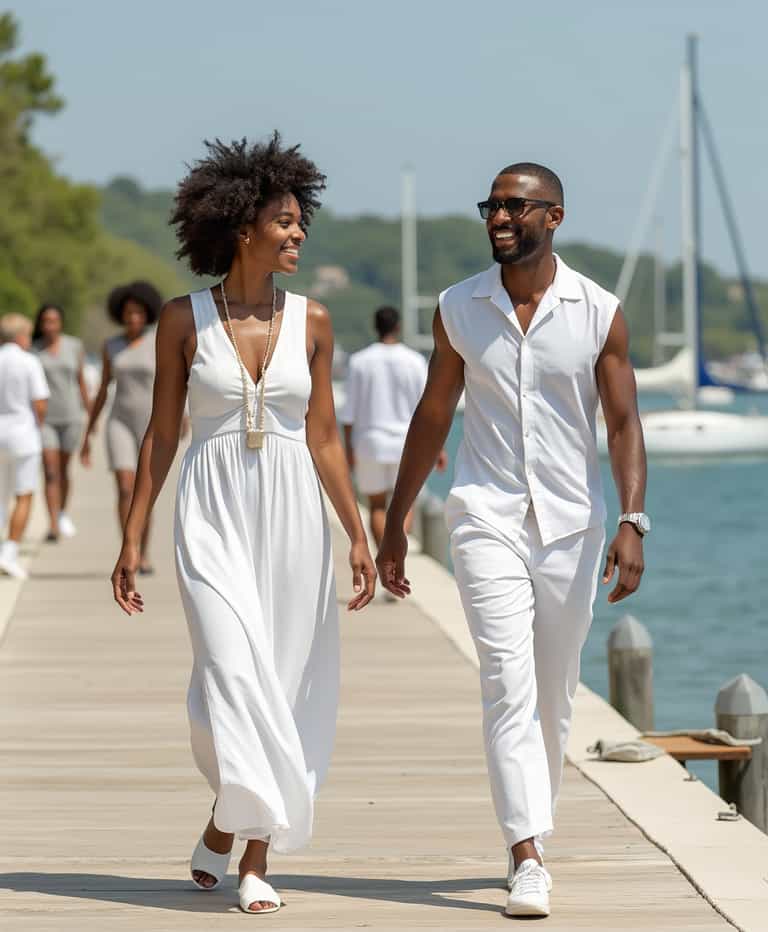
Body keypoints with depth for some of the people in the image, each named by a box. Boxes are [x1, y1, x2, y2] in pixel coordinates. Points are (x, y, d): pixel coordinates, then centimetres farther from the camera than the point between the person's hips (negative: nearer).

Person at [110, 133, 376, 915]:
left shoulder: (311, 321, 4)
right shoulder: (184, 319, -1)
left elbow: (324, 437, 6)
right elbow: (161, 434, 3)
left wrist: (358, 537, 1)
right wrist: (132, 539, 0)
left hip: (293, 515, 2)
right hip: (213, 514, -2)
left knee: (280, 685, 3)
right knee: (233, 672, -17)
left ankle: (252, 856, 10)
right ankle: (236, 820, -2)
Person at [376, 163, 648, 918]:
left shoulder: (599, 313, -3)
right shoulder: (459, 309, 1)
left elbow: (623, 423, -4)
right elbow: (432, 417, 10)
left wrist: (632, 523, -17)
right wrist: (394, 523, 12)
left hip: (570, 523, 1)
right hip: (487, 519, -1)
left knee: (552, 694, 11)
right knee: (508, 681, -14)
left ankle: (529, 831, 30)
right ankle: (528, 859, -20)